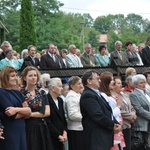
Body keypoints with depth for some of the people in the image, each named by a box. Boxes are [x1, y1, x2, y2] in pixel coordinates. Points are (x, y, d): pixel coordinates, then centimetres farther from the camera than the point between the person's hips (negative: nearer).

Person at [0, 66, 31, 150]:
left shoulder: (17, 93, 14)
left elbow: (29, 112, 2)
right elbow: (13, 115, -17)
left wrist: (17, 109, -16)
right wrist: (23, 110, 0)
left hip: (21, 131, 7)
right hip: (9, 132, -7)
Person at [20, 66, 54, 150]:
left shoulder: (42, 93, 11)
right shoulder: (20, 94, -3)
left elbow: (47, 112, 0)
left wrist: (30, 114, -12)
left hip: (42, 128, 4)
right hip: (28, 129, -4)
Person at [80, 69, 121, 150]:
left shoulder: (97, 94, 18)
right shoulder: (88, 96, -14)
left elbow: (108, 112, 18)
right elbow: (98, 116, -21)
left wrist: (116, 124, 1)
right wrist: (113, 125, -7)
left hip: (104, 137, 10)